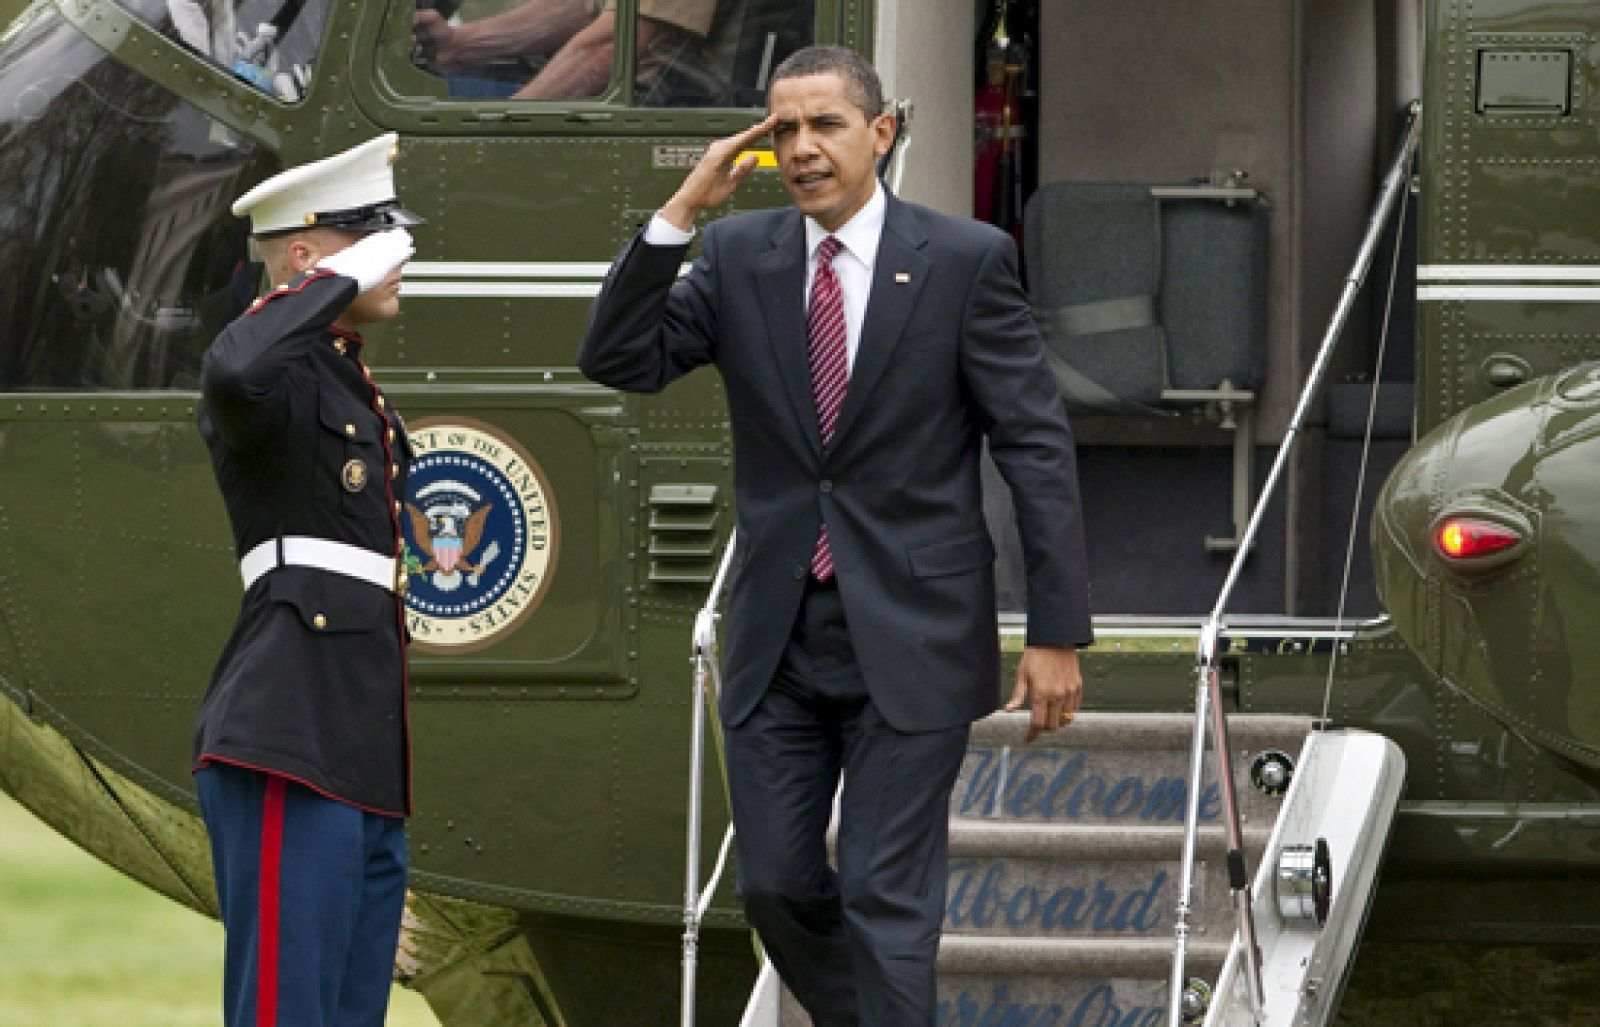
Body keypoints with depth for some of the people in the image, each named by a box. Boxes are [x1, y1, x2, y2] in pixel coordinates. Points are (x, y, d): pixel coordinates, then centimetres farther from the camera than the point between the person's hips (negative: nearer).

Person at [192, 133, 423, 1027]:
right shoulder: (279, 376, -8)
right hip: (293, 752, -10)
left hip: (363, 763, 10)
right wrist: (340, 282, -20)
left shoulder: (354, 387, 22)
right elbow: (235, 373, -35)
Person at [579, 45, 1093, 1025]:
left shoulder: (966, 260, -5)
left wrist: (1059, 633, -10)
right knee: (777, 887, 8)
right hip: (778, 640, 4)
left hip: (909, 639, -4)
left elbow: (1038, 448, -5)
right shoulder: (740, 256, 5)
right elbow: (620, 359, -4)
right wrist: (683, 209, -13)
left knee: (886, 905, -5)